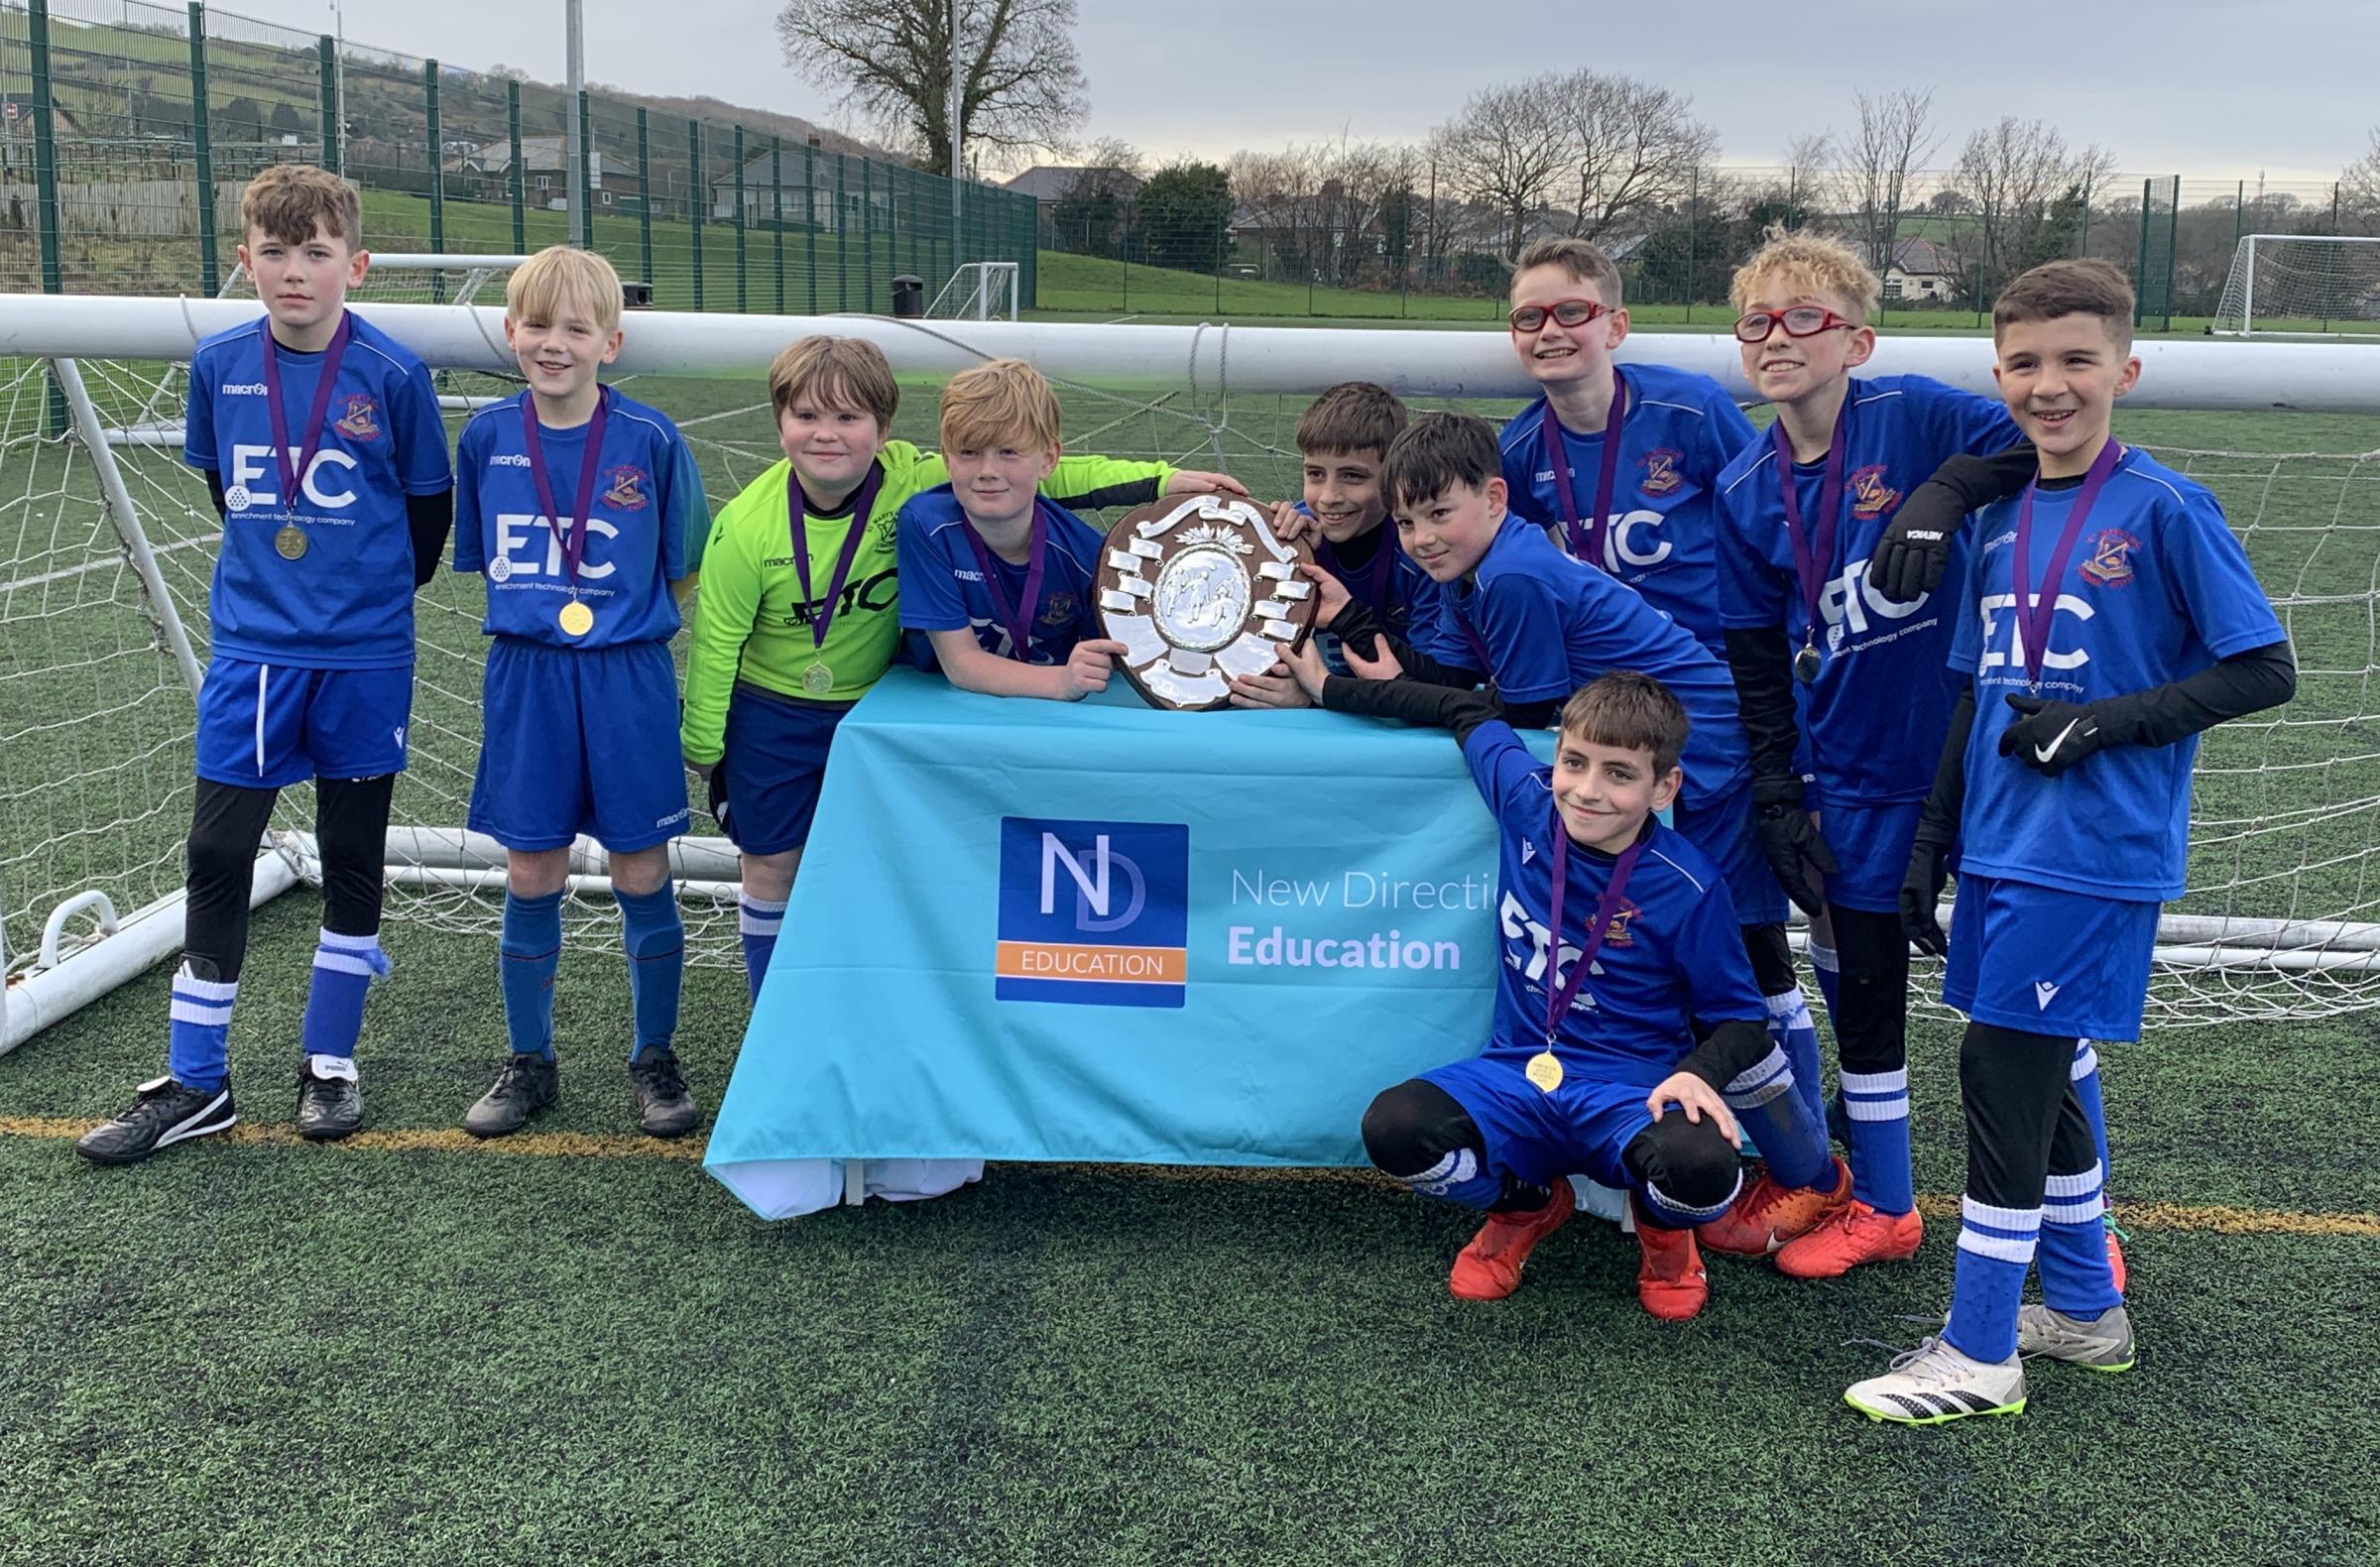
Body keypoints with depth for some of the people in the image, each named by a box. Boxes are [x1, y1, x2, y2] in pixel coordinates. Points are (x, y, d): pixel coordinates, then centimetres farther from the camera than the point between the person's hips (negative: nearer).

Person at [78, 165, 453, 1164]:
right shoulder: (220, 365, 0)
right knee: (217, 856, 2)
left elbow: (430, 503, 2)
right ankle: (194, 1084, 13)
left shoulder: (392, 375, -10)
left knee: (352, 858, 9)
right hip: (251, 646, 2)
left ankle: (330, 1063, 23)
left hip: (364, 654, -2)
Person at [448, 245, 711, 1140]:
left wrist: (618, 614, 0)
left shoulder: (651, 441, -7)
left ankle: (654, 1060, 22)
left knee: (643, 876, 5)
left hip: (628, 679, -2)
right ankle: (529, 1063, 25)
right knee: (531, 878, 9)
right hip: (525, 679, 2)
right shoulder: (486, 437, 0)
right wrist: (542, 611, 4)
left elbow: (683, 570, 3)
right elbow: (483, 560, 12)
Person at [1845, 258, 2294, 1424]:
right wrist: (1932, 840, 14)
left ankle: (1979, 1354, 6)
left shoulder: (2164, 509, -10)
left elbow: (2264, 670, -9)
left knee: (2002, 1065, -6)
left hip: (2096, 849, -7)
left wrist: (2102, 721, -16)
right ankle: (2084, 1309, 32)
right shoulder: (1998, 520, 10)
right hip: (2003, 844, 7)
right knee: (2033, 1070, 14)